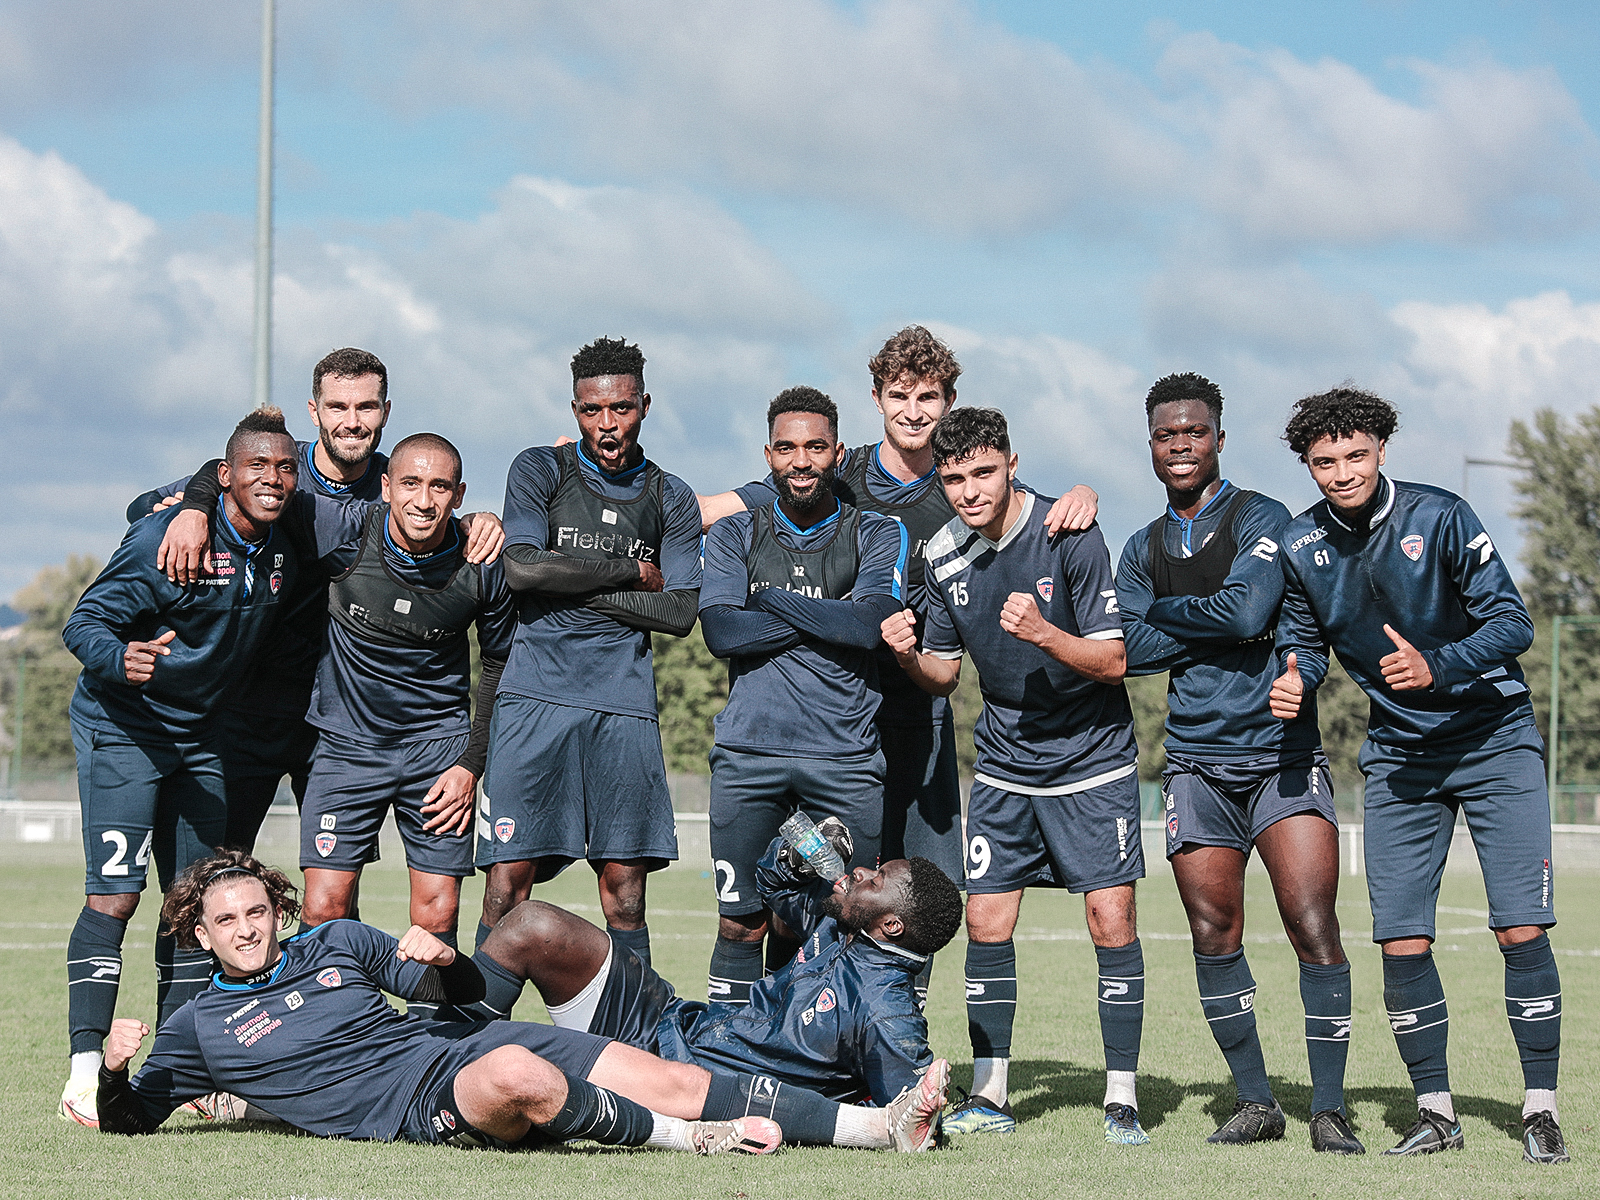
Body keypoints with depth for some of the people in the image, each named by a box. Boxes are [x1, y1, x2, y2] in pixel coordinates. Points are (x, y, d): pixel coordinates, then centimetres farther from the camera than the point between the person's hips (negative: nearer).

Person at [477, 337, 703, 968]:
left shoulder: (671, 499, 13)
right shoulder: (540, 471, 7)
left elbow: (680, 612, 3)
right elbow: (522, 570, -9)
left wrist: (577, 587, -4)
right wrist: (631, 571, -3)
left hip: (624, 702, 2)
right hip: (535, 694, -2)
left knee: (624, 880, 0)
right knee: (510, 873, -9)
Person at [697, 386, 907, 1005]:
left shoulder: (878, 535, 11)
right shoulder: (735, 535, 14)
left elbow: (873, 626, -7)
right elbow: (721, 631, -2)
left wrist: (772, 601, -3)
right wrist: (828, 618, -4)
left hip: (846, 754, 0)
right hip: (749, 751, 0)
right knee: (742, 923, -3)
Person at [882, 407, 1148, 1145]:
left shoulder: (1068, 539, -16)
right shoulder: (944, 556, -1)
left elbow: (1113, 662, -15)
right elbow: (944, 672, 9)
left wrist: (1043, 632, -31)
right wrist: (908, 655, -12)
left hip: (1092, 761, -4)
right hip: (1003, 766, 4)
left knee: (1111, 918, -10)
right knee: (986, 923, 1)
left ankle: (1122, 1098, -4)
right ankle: (988, 1095, 9)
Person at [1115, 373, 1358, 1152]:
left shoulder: (1261, 520, 0)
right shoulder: (1143, 550, 15)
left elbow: (1246, 608, -16)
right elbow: (1129, 648, 1)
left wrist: (1167, 610, -1)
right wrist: (1216, 629, -8)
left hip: (1283, 752, -4)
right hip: (1197, 760, 4)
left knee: (1312, 925, -13)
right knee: (1212, 934, 1)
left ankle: (1328, 1109, -8)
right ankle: (1254, 1102, 13)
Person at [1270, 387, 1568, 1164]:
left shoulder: (1439, 518, -15)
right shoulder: (1301, 546, -3)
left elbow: (1512, 624, -15)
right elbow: (1304, 639, 12)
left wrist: (1436, 666, -31)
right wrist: (1295, 679, -11)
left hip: (1493, 742, -3)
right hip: (1399, 755, 3)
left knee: (1522, 930, -11)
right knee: (1401, 941, -3)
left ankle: (1539, 1107, 0)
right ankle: (1435, 1112, 11)